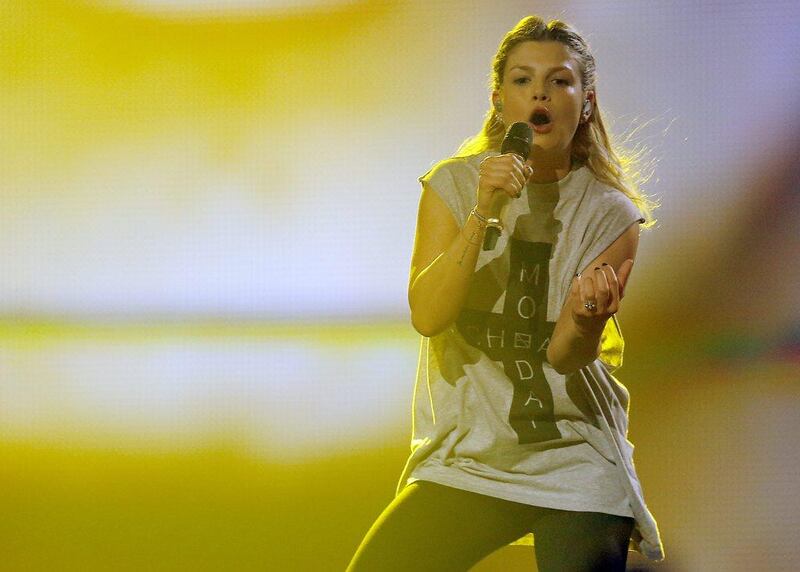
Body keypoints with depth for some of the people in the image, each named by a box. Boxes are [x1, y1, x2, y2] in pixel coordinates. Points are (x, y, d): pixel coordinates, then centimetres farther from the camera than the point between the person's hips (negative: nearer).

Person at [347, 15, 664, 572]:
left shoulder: (610, 214, -3)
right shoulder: (454, 186, 0)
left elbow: (565, 356, -10)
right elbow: (427, 315, -12)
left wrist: (586, 315, -34)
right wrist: (482, 213, -23)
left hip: (576, 458, -1)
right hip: (467, 454, 1)